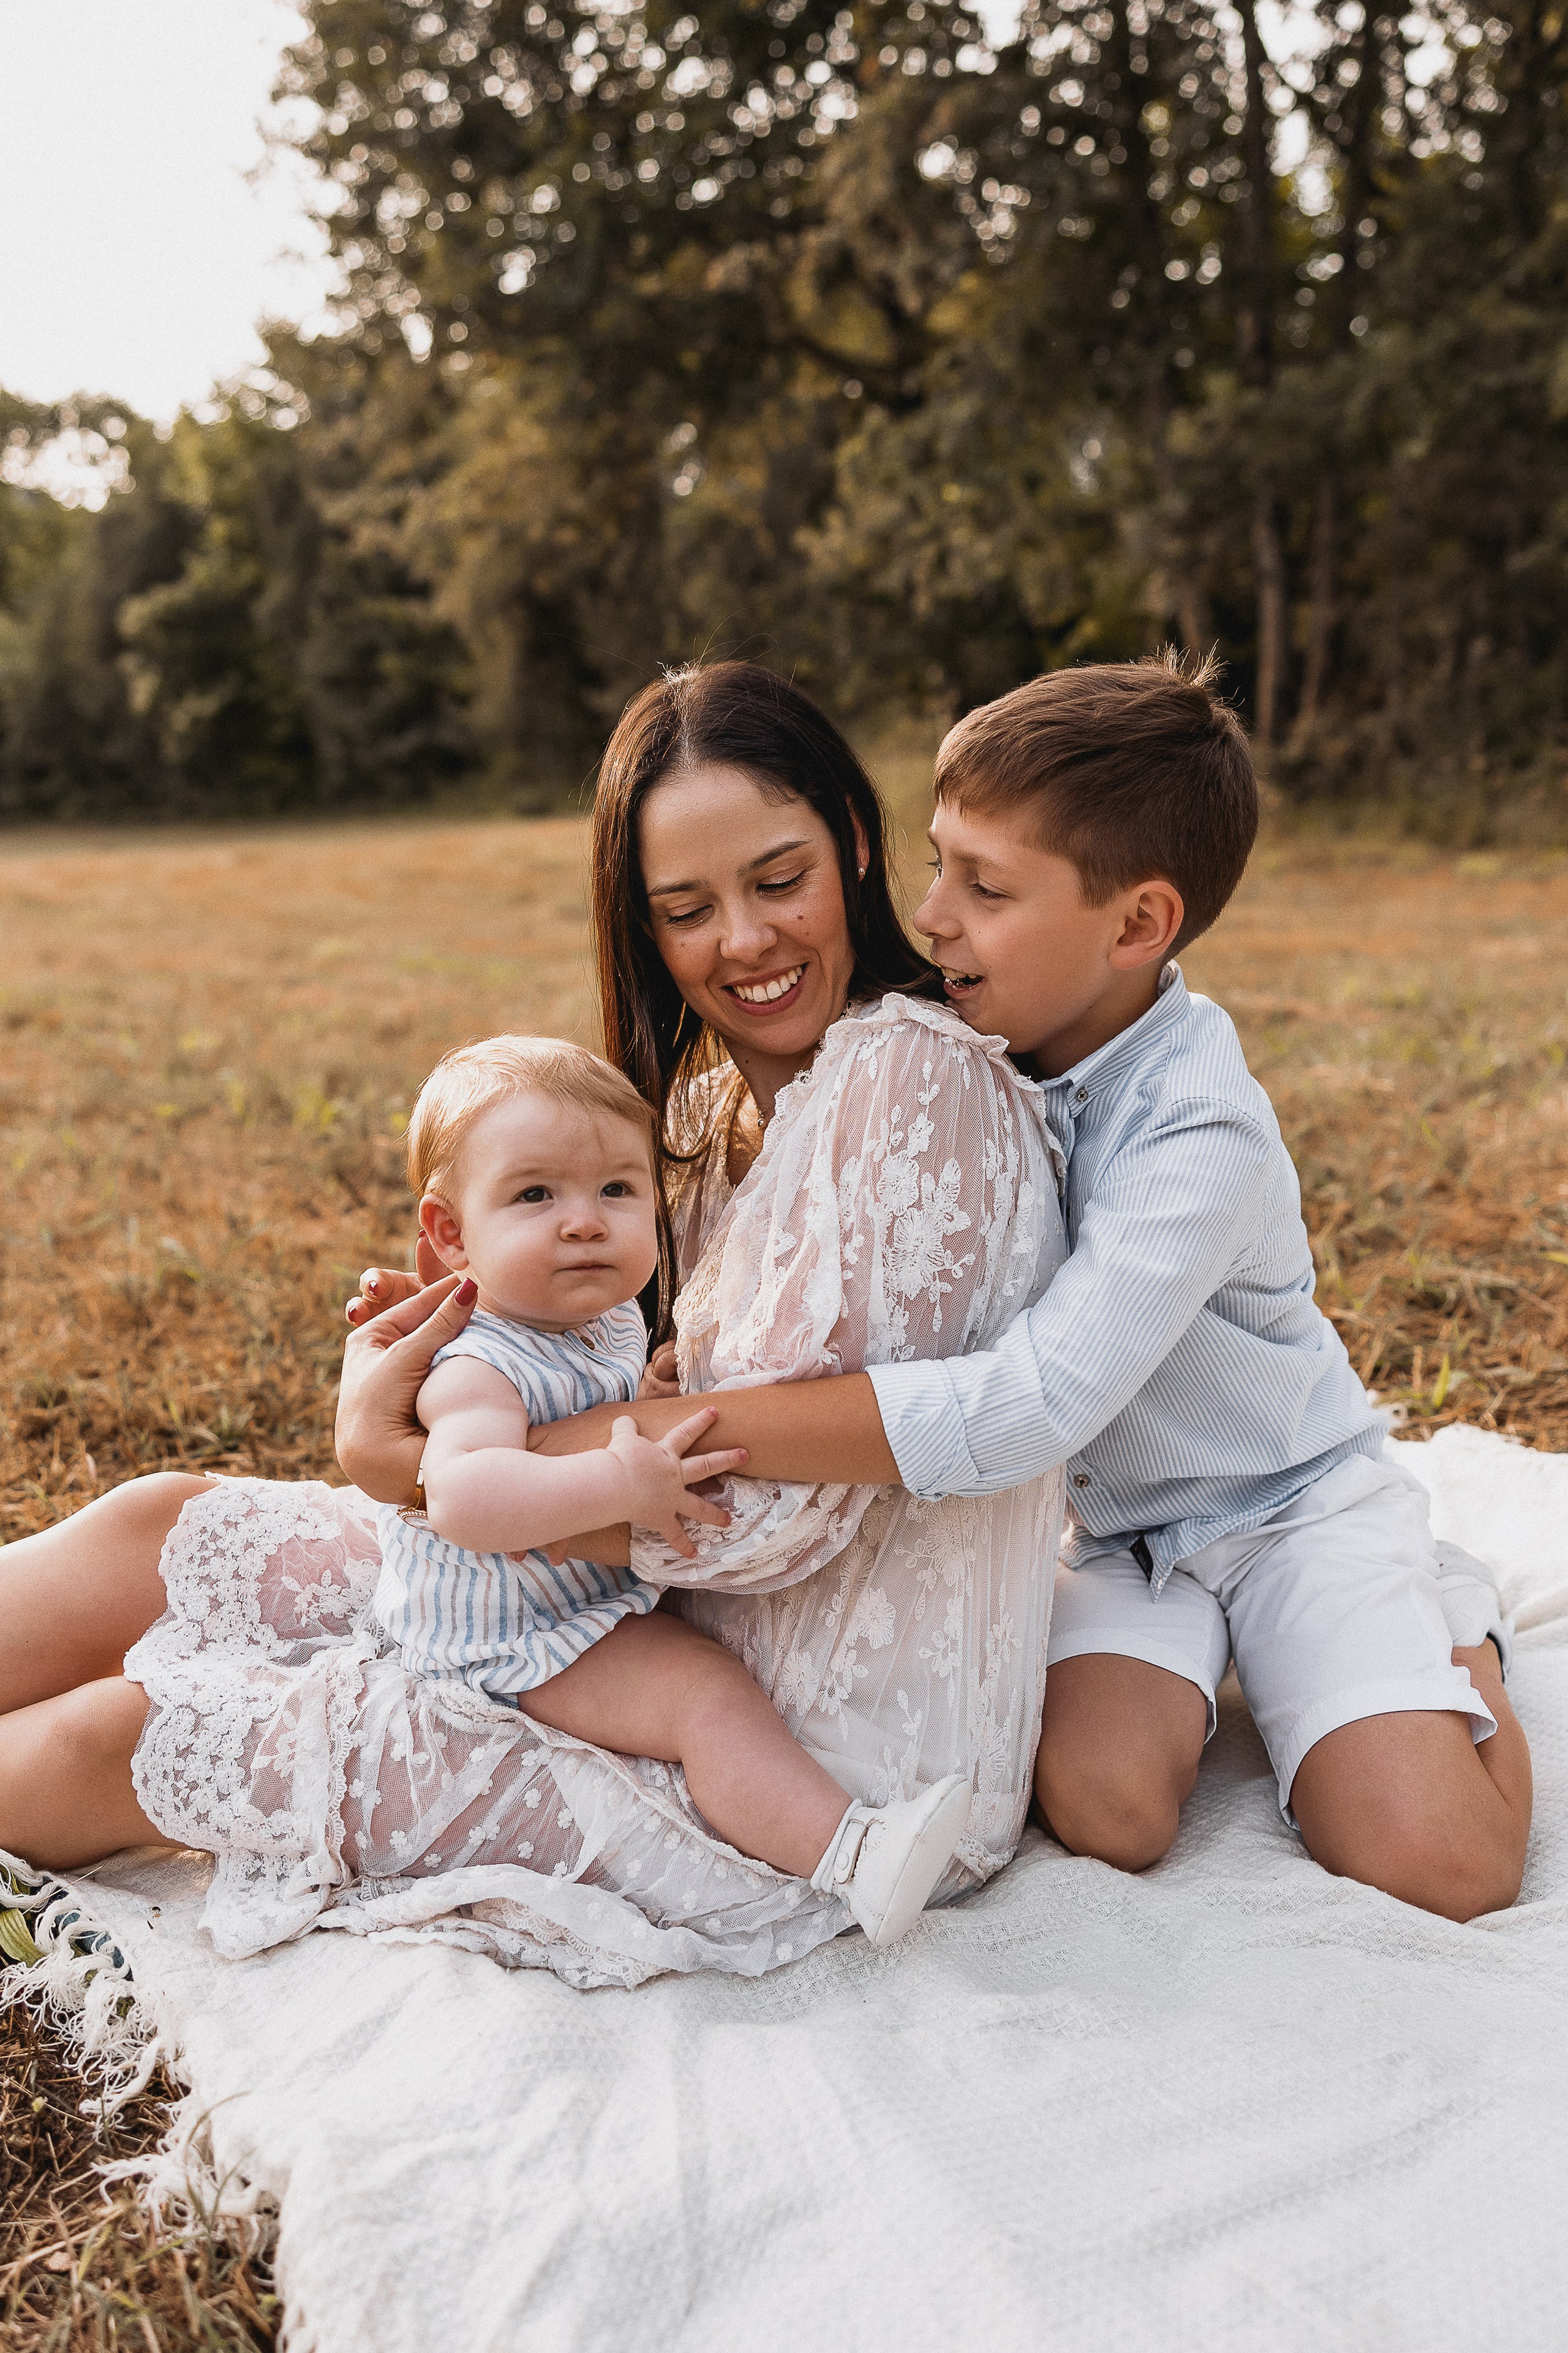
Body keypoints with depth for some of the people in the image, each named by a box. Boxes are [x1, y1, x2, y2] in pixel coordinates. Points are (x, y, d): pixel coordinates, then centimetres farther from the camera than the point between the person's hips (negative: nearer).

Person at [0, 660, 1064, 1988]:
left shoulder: (914, 1076, -20)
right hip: (692, 1638, 8)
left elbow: (779, 1514, -24)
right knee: (170, 1526, 6)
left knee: (118, 1739, -7)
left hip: (834, 1766, -8)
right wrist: (464, 1339, -9)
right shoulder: (722, 1102, 8)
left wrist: (427, 1447, -14)